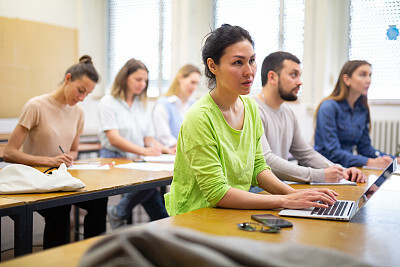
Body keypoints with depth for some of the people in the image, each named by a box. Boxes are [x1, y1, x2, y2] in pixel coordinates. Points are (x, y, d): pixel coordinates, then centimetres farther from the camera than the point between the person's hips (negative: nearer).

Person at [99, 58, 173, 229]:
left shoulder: (142, 105, 20)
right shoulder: (108, 102, 1)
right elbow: (114, 139, -11)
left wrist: (167, 150, -3)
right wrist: (144, 151, -24)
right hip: (114, 158, -4)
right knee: (148, 182, -31)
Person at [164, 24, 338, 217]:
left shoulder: (250, 107, 5)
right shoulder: (200, 118, -19)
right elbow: (217, 193, -20)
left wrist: (293, 193, -5)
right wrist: (285, 201, -21)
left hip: (237, 214, 6)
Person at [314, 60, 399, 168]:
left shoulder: (362, 109, 9)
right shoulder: (328, 107, -13)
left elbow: (364, 146, 12)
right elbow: (333, 153, -20)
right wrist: (370, 162, -31)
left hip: (348, 167, 7)